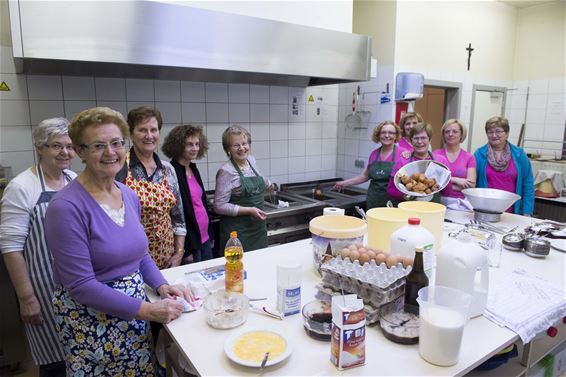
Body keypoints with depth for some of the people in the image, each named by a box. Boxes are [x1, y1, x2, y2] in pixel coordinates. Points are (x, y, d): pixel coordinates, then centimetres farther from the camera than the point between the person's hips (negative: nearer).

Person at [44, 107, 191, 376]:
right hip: (91, 323, -6)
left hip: (134, 313, 6)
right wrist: (147, 311, -22)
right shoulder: (66, 207, -20)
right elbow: (81, 285, -21)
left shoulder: (129, 195, 1)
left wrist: (162, 286, -4)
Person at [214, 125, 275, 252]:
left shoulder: (251, 160, 4)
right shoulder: (226, 171, -16)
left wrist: (270, 185, 44)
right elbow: (220, 206, -17)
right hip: (237, 231, -6)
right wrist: (249, 210, -20)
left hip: (259, 227, 7)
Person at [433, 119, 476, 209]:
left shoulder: (469, 157, 9)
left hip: (461, 203, 1)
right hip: (440, 201, -1)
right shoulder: (435, 154, 8)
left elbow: (471, 184, -1)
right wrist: (454, 180, -11)